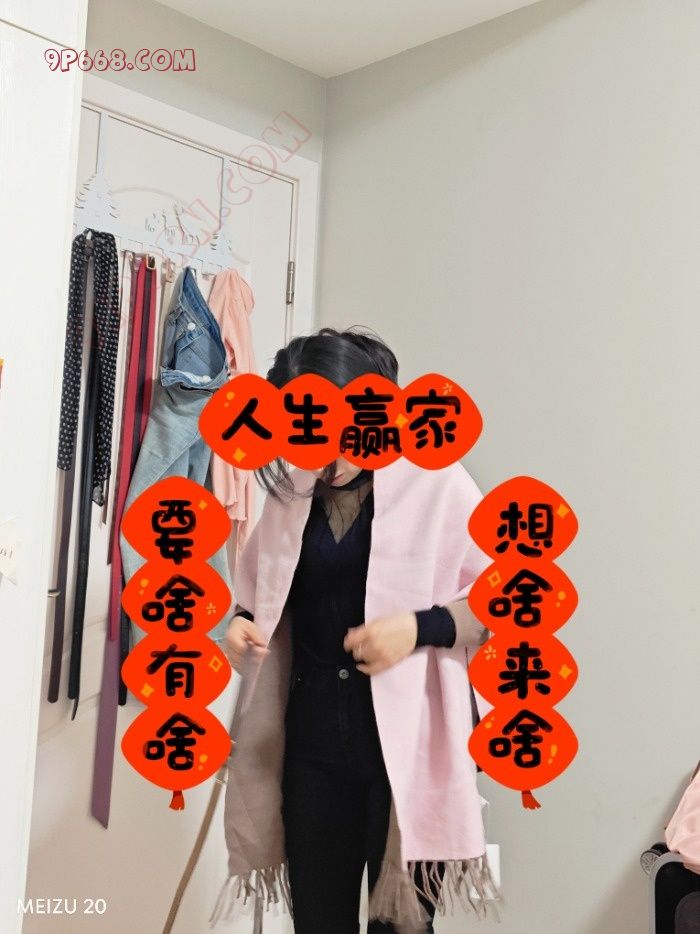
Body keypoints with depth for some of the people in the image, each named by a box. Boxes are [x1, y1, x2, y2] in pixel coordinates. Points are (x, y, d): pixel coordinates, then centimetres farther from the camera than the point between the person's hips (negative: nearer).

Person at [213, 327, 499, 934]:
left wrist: (421, 627, -19)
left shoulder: (436, 483, -7)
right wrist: (243, 623, -1)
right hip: (314, 736, 4)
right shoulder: (291, 493, 7)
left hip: (409, 740, -4)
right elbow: (260, 589, 20)